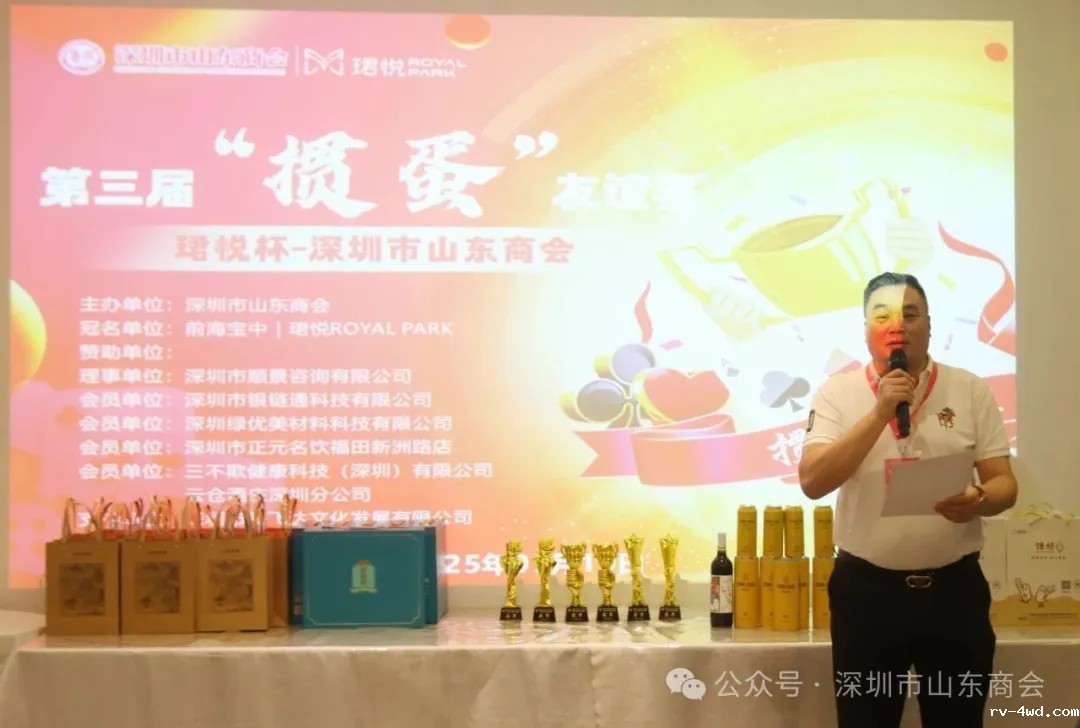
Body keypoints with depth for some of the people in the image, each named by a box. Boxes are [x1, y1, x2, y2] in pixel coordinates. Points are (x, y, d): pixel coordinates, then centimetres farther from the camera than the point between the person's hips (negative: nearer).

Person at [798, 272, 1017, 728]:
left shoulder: (970, 390, 2)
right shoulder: (837, 392, -2)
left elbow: (1004, 483, 3)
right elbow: (813, 482, -13)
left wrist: (979, 500, -21)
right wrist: (881, 412, -19)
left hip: (955, 588, 1)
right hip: (866, 588, -1)